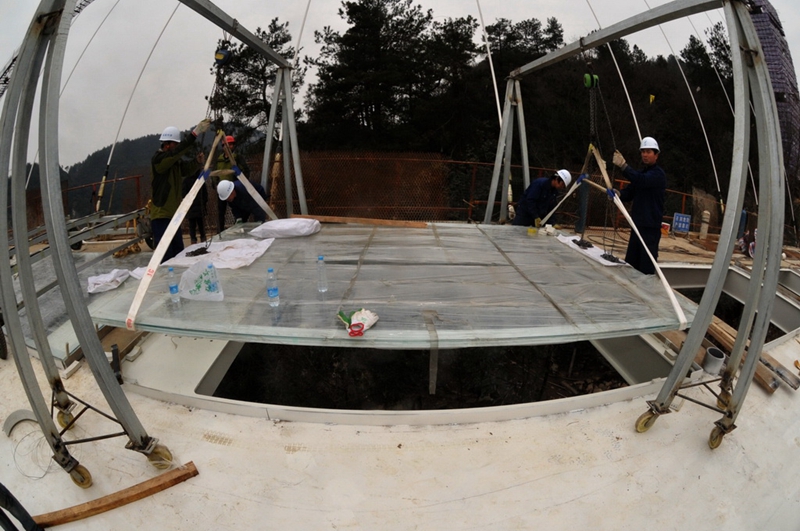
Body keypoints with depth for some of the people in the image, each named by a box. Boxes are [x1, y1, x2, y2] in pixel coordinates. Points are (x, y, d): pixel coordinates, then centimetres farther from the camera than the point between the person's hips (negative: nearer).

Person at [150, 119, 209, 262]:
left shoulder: (176, 161, 13)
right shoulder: (158, 159, -13)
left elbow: (187, 169, 7)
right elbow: (178, 151, -25)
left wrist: (198, 162, -15)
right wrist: (195, 133, -30)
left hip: (173, 214, 9)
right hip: (161, 215, -9)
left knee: (178, 253, 14)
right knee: (166, 257, -12)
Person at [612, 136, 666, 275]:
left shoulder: (658, 174, -8)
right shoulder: (641, 173, 18)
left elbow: (642, 181, -28)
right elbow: (629, 192, 12)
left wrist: (623, 166, -37)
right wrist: (619, 194, -11)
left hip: (651, 227, -8)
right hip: (637, 224, 8)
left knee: (646, 267, -11)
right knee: (630, 263, 10)